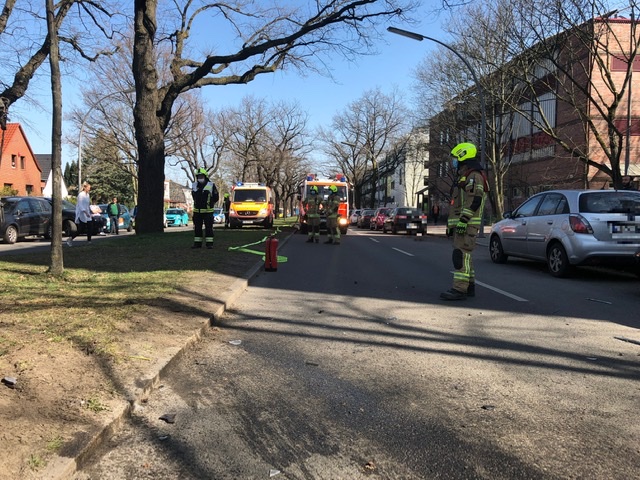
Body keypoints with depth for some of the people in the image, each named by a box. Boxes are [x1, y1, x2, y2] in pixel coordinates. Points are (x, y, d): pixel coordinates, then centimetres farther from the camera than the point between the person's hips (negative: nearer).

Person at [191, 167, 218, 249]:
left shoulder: (211, 185, -4)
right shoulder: (194, 186, 9)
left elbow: (216, 198, 2)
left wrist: (209, 204, 5)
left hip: (208, 211, -4)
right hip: (197, 211, 5)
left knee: (209, 227, -3)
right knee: (197, 228, 8)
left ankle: (209, 243, 2)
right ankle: (197, 243, 15)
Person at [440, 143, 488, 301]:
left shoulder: (474, 175, -10)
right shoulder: (465, 177, 24)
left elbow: (474, 200, -21)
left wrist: (463, 220, -27)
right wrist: (452, 224, 25)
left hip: (467, 224, -11)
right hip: (460, 224, 11)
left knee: (461, 254, -15)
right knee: (463, 254, 12)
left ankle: (459, 289, -17)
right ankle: (469, 286, 18)